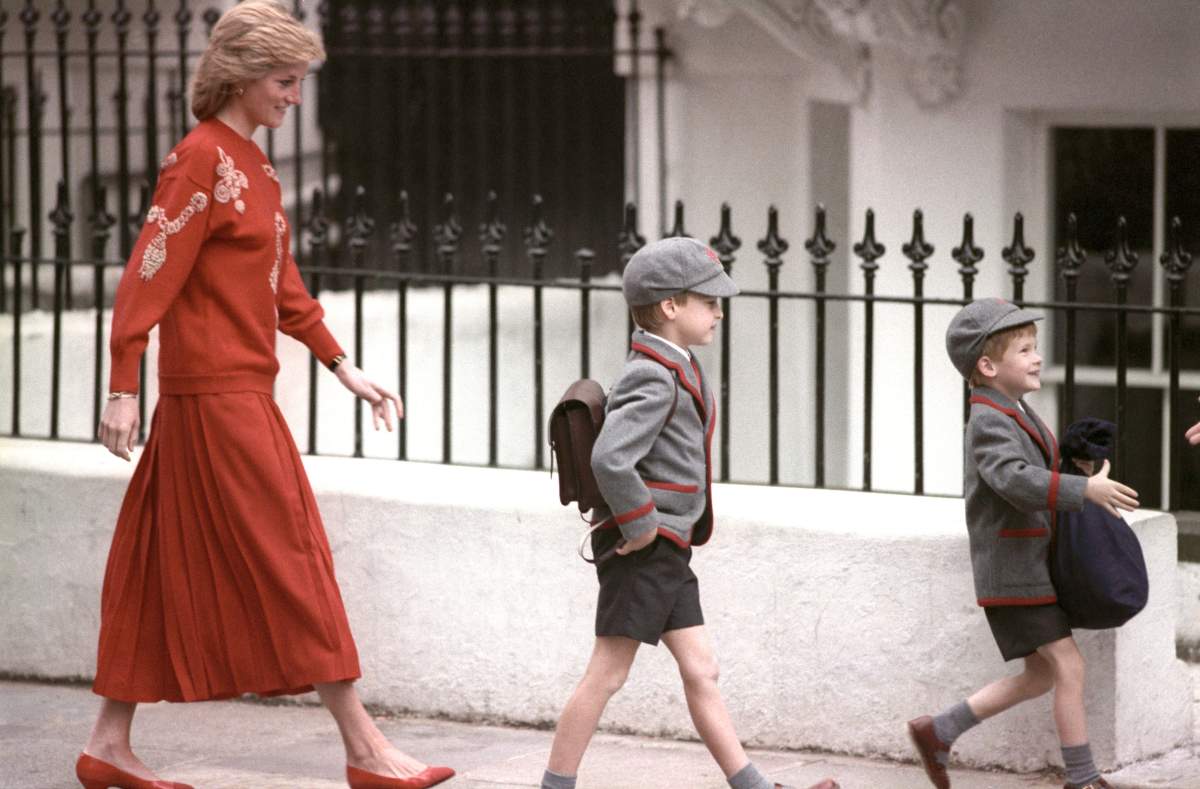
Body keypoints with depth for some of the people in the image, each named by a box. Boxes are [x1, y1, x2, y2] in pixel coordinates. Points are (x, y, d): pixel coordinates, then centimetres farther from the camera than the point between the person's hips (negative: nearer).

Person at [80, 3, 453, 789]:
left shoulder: (252, 163, 14)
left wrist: (342, 366, 16)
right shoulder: (201, 159, -14)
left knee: (166, 567, 10)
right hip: (217, 392, -9)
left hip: (239, 390, 9)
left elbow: (281, 282, 19)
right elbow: (149, 275, -17)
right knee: (290, 556, -6)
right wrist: (123, 389, -19)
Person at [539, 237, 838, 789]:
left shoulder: (673, 371, 15)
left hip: (667, 555, 10)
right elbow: (609, 460, -32)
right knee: (606, 675, -5)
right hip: (642, 551, -10)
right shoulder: (653, 379, -18)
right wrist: (640, 526, -22)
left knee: (700, 672, 9)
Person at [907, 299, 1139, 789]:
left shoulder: (1016, 414, 14)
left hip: (1034, 568, 10)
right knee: (1068, 668, -9)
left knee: (1040, 676, 13)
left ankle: (937, 733, 20)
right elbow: (1015, 479, -35)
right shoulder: (989, 422, -17)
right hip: (1014, 572, -10)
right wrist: (1086, 489, -40)